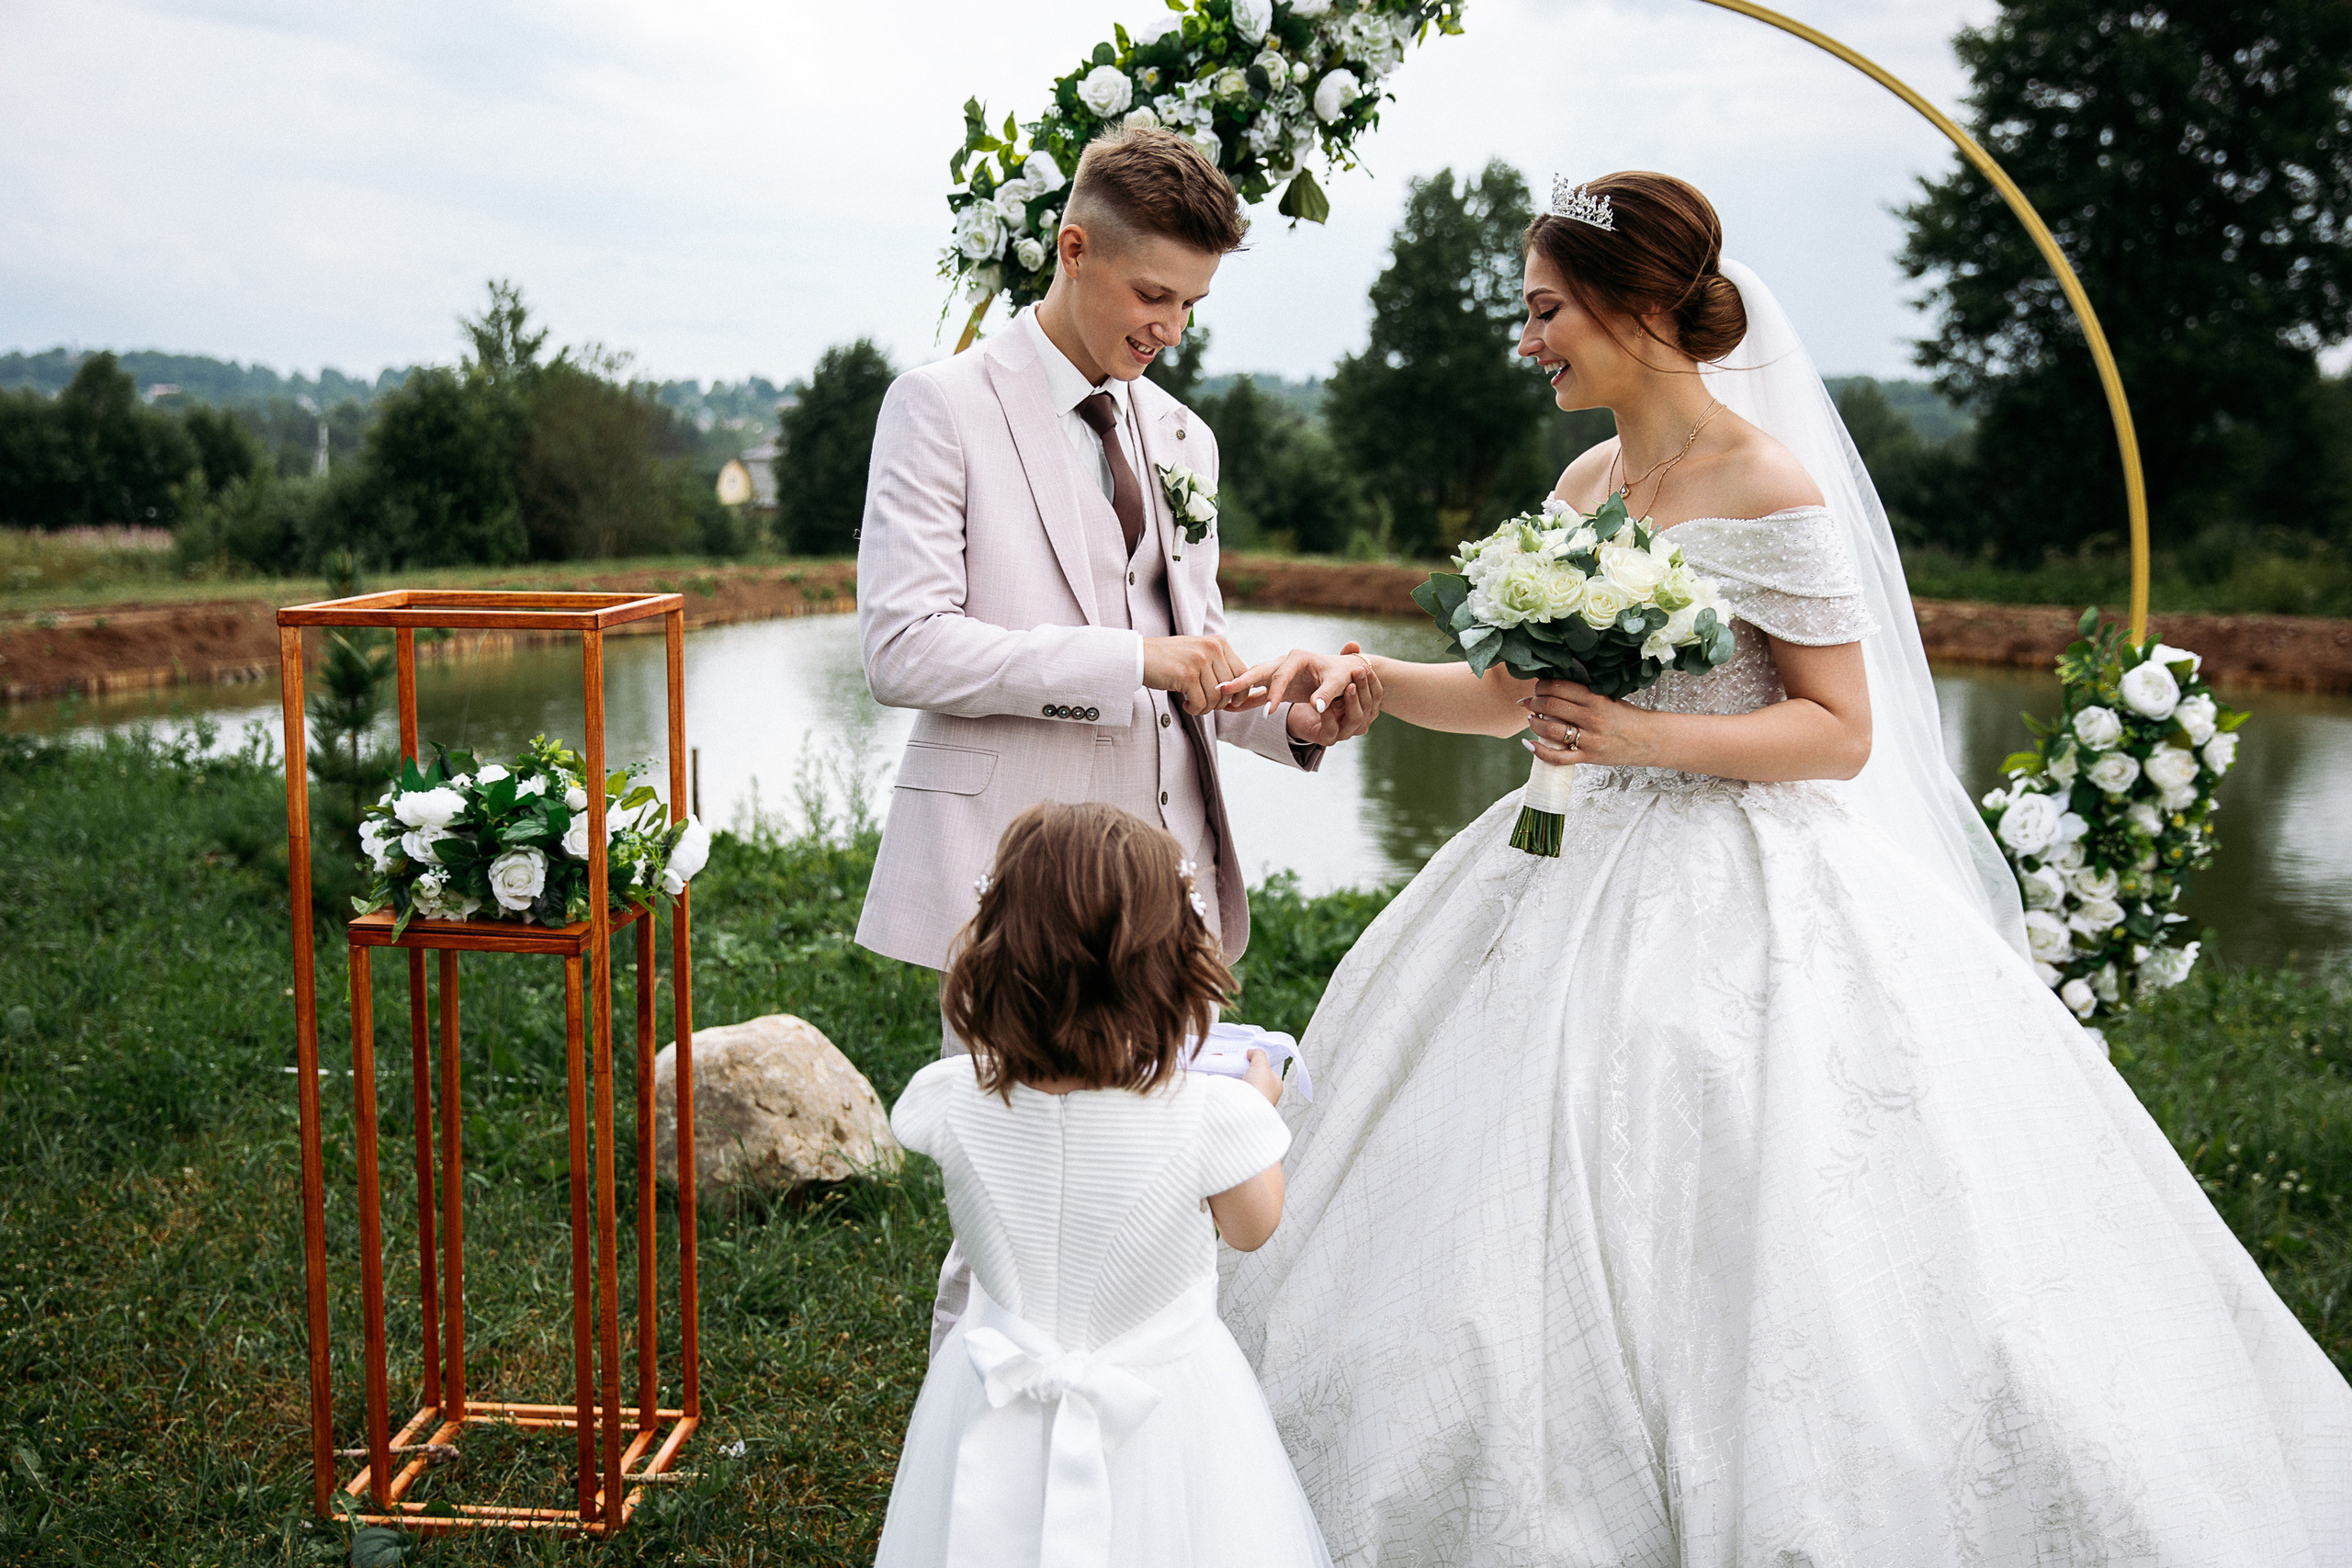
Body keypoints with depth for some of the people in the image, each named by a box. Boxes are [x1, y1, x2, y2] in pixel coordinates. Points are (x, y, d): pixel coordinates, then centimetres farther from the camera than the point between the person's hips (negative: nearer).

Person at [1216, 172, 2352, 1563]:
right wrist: (1367, 677, 1)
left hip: (1742, 908, -8)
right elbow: (1519, 692, 13)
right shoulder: (1589, 484, 8)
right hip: (1588, 886, 8)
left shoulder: (1767, 489, -14)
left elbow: (1842, 730, -13)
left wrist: (1650, 738, -24)